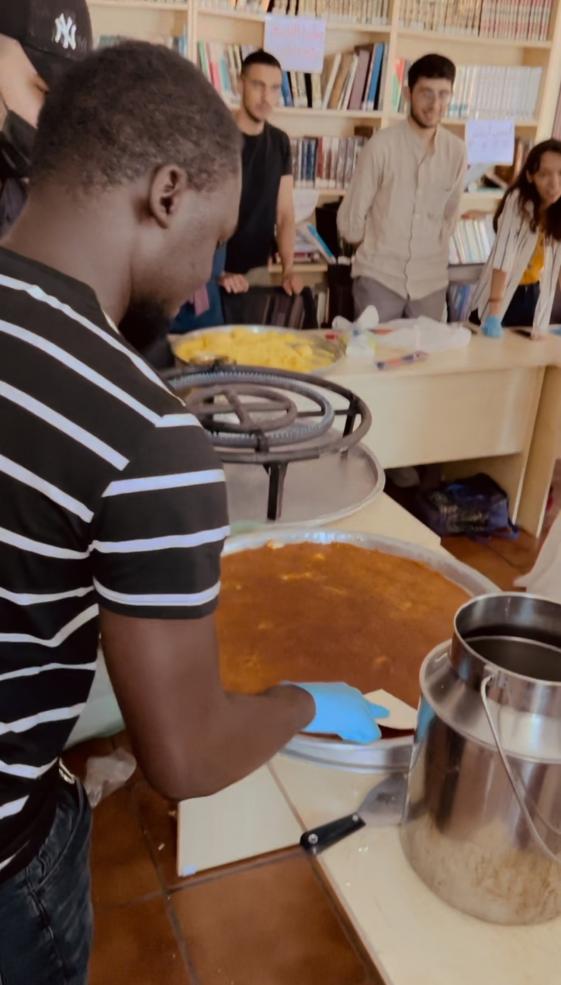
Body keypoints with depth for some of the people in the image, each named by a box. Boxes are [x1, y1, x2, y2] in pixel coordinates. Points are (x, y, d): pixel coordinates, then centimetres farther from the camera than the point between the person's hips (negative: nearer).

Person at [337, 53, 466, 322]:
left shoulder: (457, 151, 1)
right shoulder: (382, 145, -11)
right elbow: (351, 216, -4)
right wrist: (377, 248, 10)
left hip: (431, 280, 4)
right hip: (379, 276, -4)